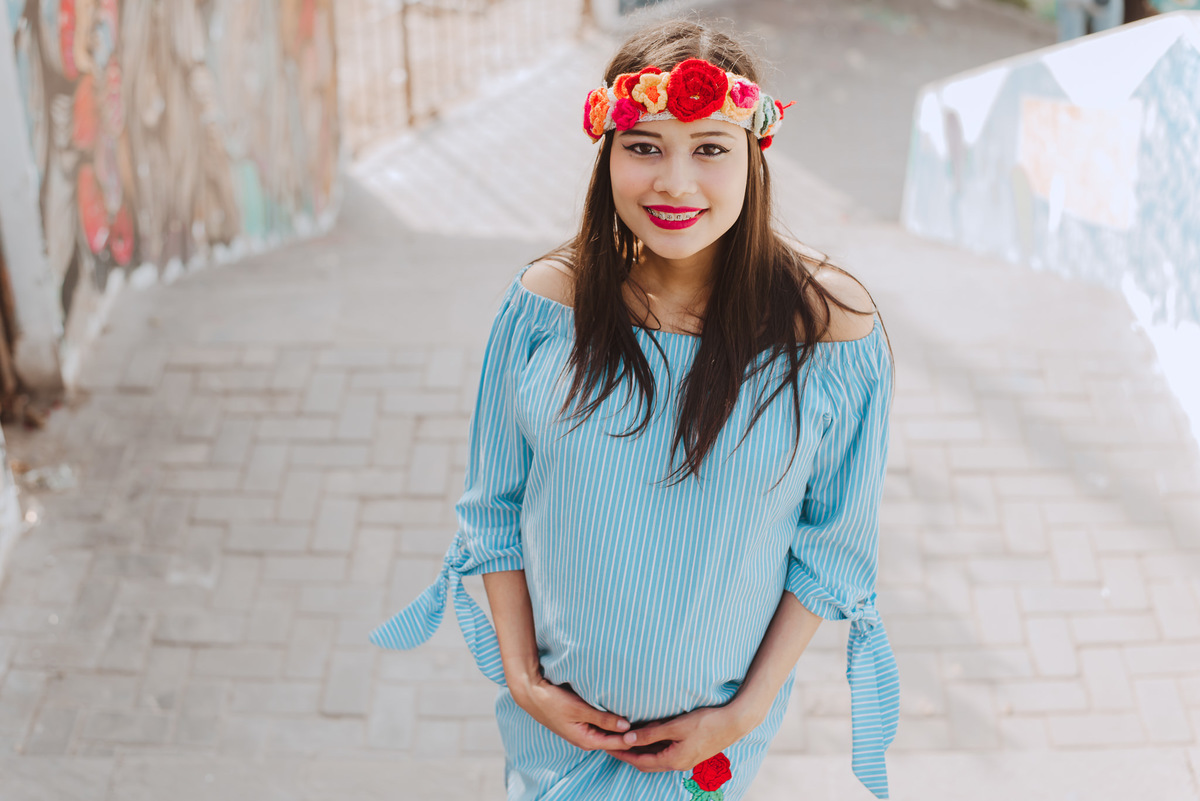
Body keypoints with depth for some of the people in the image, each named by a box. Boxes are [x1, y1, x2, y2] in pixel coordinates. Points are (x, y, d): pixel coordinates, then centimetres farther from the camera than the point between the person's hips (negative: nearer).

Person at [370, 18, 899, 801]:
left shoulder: (828, 323, -18)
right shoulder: (547, 301, -14)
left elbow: (835, 546, -8)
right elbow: (495, 505, -2)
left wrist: (746, 712, -9)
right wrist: (521, 677, -6)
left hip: (718, 716, -1)